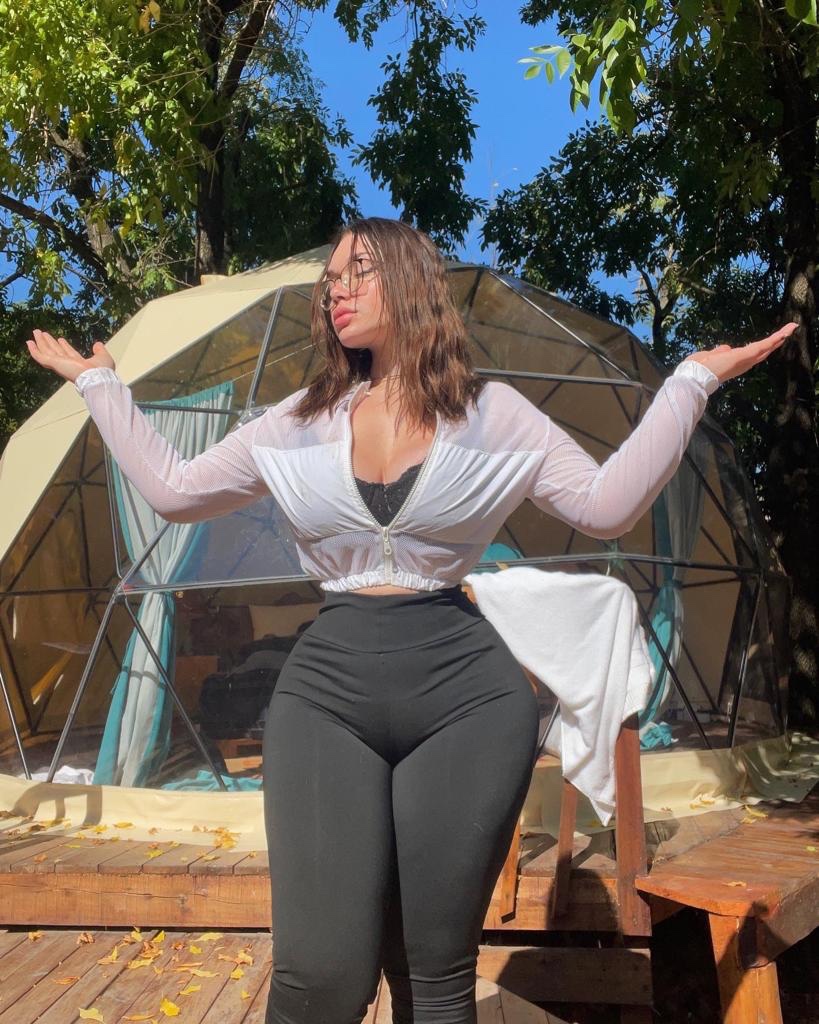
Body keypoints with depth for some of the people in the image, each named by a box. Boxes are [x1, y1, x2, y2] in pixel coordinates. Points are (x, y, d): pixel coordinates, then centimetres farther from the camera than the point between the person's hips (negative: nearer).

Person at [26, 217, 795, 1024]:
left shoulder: (490, 413, 4)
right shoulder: (300, 421, 11)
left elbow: (608, 505, 0)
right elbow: (174, 489, 15)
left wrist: (691, 379, -1)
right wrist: (98, 381, 20)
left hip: (465, 693, -1)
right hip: (325, 691, 2)